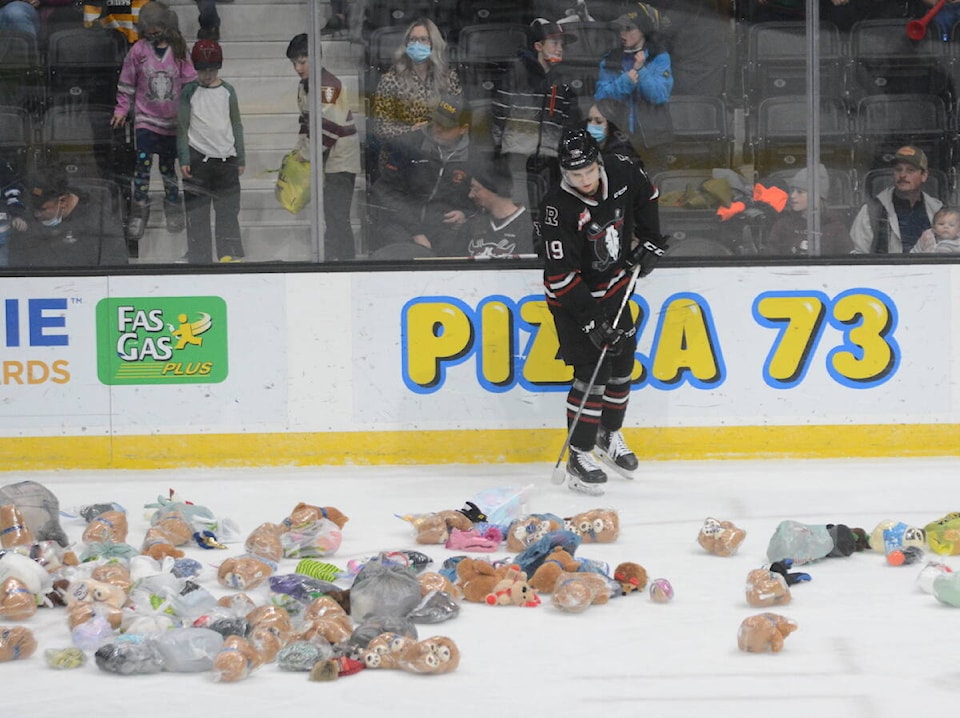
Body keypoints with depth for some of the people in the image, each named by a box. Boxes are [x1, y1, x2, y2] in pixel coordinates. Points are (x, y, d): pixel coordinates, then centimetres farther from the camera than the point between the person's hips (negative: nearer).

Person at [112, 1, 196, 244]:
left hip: (172, 121, 1)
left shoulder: (179, 51, -4)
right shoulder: (138, 50, -7)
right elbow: (126, 83, 2)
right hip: (146, 118, -1)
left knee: (169, 167, 13)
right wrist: (121, 109, 1)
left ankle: (173, 207, 32)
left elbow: (190, 82, 3)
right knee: (142, 164, -8)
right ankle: (139, 212, 3)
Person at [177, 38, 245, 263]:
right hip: (197, 158, -2)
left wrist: (240, 158, 10)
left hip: (226, 159, 2)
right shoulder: (189, 92, 3)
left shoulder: (227, 91, 9)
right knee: (197, 212, -2)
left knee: (229, 210, 0)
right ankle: (199, 259, 1)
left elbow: (236, 125, 14)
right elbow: (182, 127, 3)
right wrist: (183, 159, -5)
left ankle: (229, 255, 3)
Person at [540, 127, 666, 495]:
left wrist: (649, 240, 5)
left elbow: (646, 195, 11)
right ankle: (578, 457, -3)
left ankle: (609, 434, 38)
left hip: (615, 289, 6)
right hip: (573, 298, -6)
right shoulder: (558, 208, -30)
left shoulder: (621, 172, -15)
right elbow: (561, 275, -28)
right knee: (593, 372, -12)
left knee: (622, 363, 16)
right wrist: (591, 320, -28)